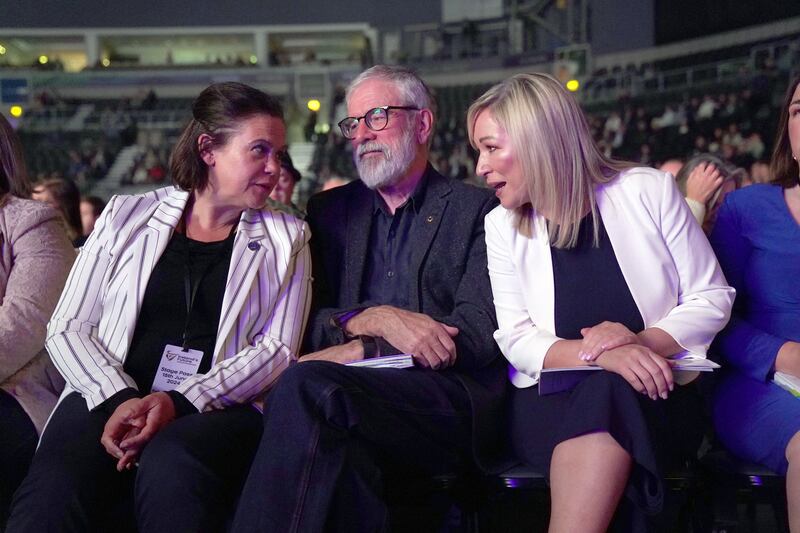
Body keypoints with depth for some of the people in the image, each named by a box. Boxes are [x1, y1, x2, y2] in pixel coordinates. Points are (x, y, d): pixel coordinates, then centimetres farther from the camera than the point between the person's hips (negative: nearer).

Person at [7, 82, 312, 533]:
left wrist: (180, 402, -12)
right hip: (108, 398, 1)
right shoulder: (126, 217, 14)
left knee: (170, 467, -37)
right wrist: (118, 399, -11)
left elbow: (277, 348, 3)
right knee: (55, 488, -33)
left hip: (218, 408, 0)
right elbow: (67, 328, 9)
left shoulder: (287, 239, 14)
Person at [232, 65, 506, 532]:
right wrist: (378, 318, -10)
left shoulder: (477, 210, 11)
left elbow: (480, 332, -2)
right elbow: (306, 322, 11)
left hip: (449, 399, -2)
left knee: (307, 384, -32)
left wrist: (356, 351, -11)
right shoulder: (330, 211, 23)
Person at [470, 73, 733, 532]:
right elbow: (515, 339, 0)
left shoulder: (648, 191, 0)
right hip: (552, 402, 1)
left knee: (608, 397, -35)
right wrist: (597, 354, -20)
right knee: (605, 389, -34)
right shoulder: (502, 226, 6)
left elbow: (712, 299, 3)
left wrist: (644, 342, -17)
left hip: (656, 396, -1)